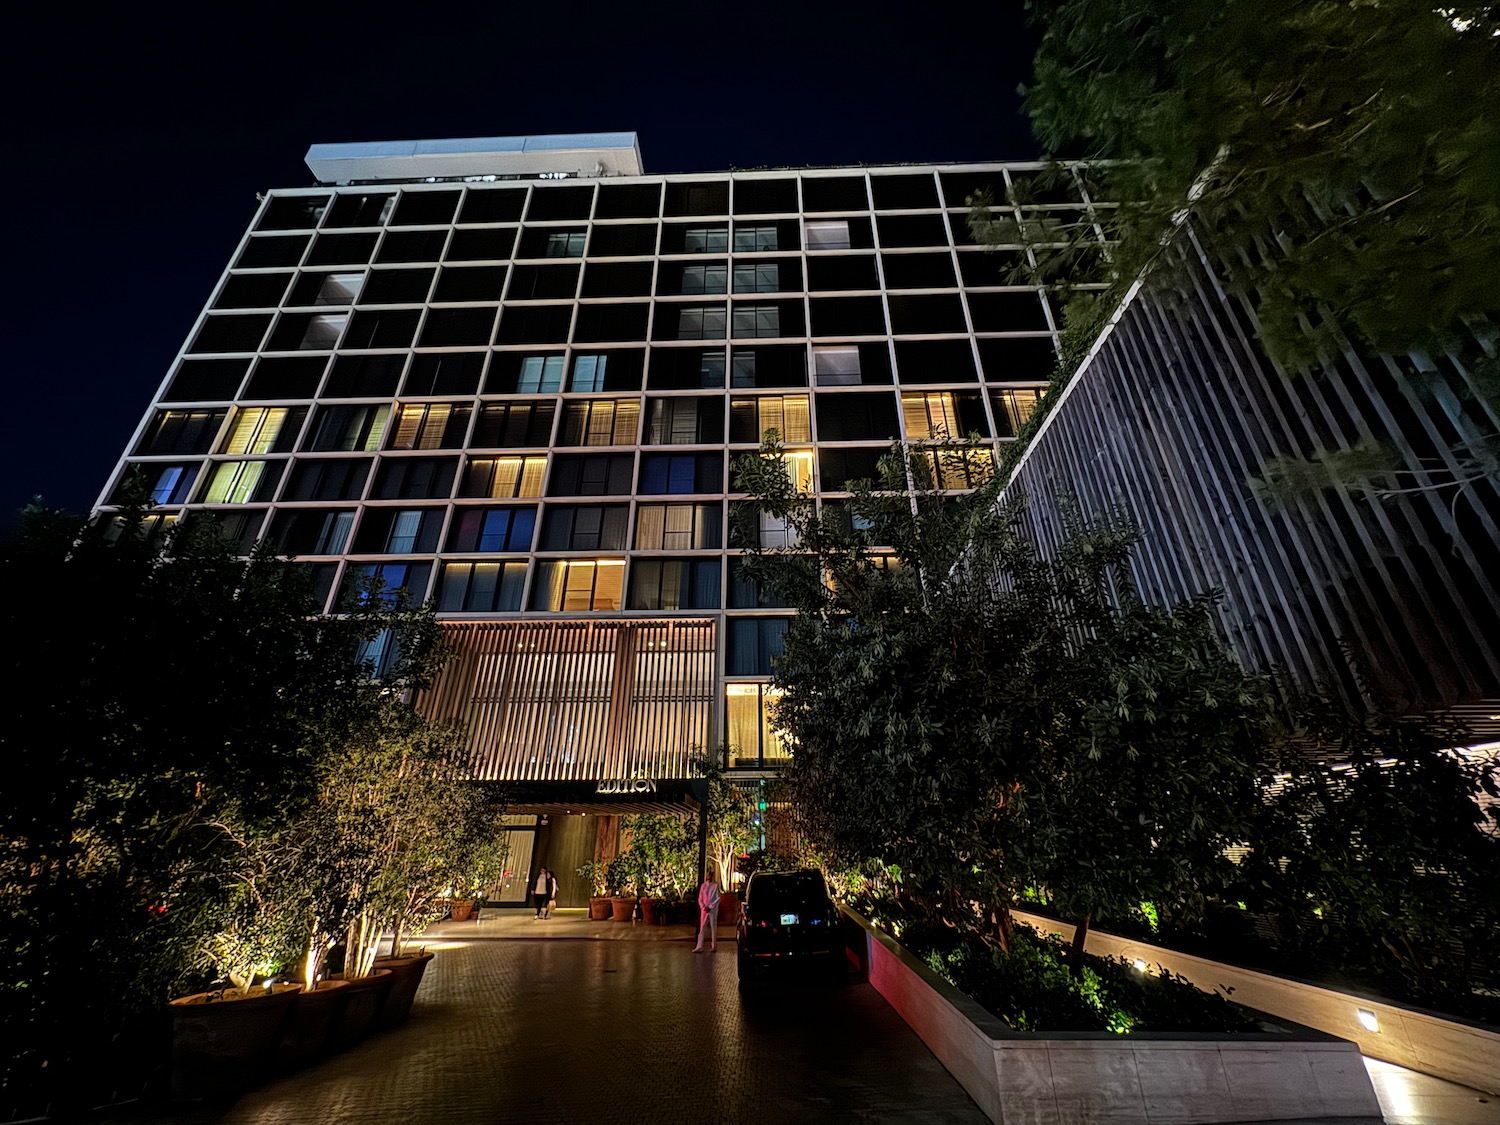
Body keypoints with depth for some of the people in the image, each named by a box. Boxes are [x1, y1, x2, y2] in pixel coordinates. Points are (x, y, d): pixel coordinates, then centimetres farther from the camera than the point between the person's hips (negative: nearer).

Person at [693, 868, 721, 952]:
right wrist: (703, 907, -7)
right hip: (704, 910, 3)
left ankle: (714, 946, 10)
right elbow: (700, 899, 8)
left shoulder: (716, 886, -1)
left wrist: (710, 907, -12)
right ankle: (699, 947, 2)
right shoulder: (703, 886, 8)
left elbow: (718, 898, -5)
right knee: (702, 928, 0)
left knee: (713, 927, 2)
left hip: (713, 910, -3)